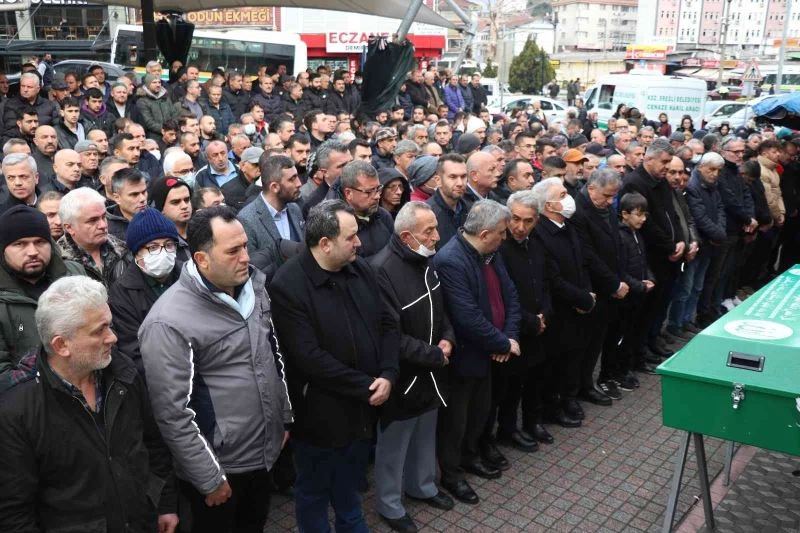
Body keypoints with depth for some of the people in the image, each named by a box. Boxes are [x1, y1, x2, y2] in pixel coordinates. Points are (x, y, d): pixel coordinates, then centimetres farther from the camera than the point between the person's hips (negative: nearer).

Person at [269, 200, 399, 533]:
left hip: (361, 407, 6)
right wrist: (366, 387, -21)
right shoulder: (287, 286, -23)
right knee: (314, 491, 19)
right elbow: (310, 357, -26)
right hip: (320, 414, -6)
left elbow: (387, 324, 2)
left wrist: (388, 375, -13)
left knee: (351, 484, 29)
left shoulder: (360, 269, -2)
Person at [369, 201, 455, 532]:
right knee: (394, 445, 13)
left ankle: (422, 486, 48)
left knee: (425, 436, 25)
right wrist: (435, 356, -18)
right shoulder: (382, 270, -27)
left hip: (429, 372, 8)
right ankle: (389, 505, 34)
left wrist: (447, 339, -5)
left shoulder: (426, 261, 0)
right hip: (402, 376, -7)